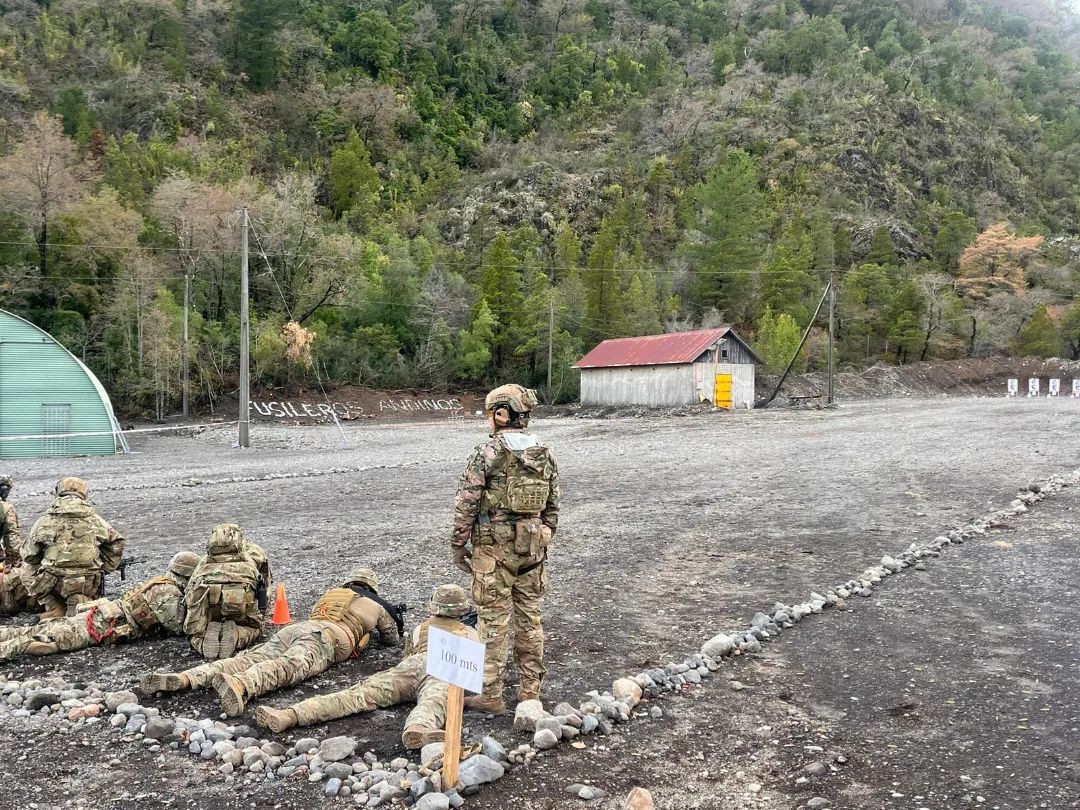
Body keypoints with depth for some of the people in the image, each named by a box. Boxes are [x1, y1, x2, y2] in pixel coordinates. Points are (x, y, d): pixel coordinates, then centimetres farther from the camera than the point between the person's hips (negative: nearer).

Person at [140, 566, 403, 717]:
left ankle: (183, 678, -33)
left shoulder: (330, 594, 42)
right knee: (290, 666, -32)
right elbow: (392, 639, 42)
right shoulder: (376, 605, 29)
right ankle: (239, 686, -63)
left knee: (247, 659, -11)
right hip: (326, 636, -5)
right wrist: (393, 618, 65)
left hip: (292, 629, 6)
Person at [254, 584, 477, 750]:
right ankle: (419, 727, -74)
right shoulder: (469, 633, 37)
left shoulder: (419, 629, 41)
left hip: (412, 664, 2)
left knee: (361, 694, -14)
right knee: (434, 701, -35)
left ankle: (290, 715, -33)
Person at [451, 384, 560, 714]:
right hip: (532, 547, 5)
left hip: (494, 548, -5)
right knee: (530, 617, 13)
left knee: (493, 621, 2)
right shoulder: (545, 455, 5)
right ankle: (531, 689, 22)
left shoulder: (487, 453, -12)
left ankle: (490, 695, 9)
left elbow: (466, 505, -11)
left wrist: (457, 546, 0)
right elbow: (552, 507, 11)